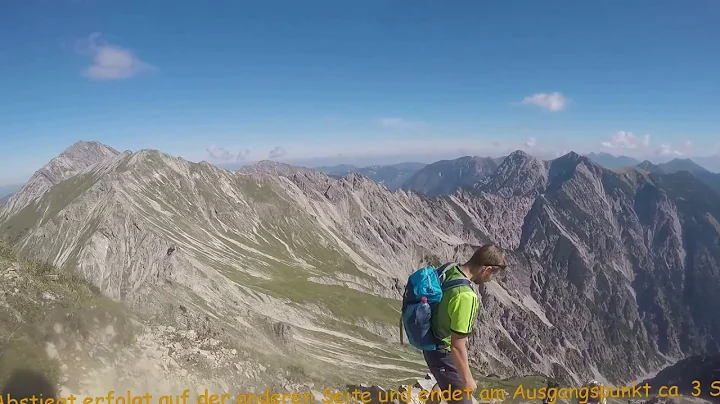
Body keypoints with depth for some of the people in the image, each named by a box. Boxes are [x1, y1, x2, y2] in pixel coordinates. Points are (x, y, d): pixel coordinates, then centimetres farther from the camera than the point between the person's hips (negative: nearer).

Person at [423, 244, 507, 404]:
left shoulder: (448, 269, -9)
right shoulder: (465, 296, -36)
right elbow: (457, 346, -30)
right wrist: (467, 379, -15)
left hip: (433, 345, 8)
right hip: (444, 353, -8)